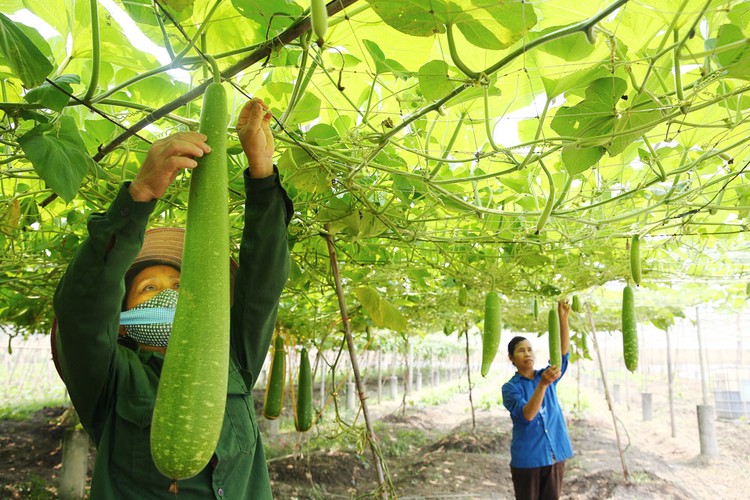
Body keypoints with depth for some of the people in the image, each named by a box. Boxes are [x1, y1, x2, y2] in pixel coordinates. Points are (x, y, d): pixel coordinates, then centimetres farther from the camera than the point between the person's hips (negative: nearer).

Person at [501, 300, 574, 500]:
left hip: (555, 454, 4)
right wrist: (543, 384, -35)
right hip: (527, 458, -3)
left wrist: (563, 318, -20)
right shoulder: (510, 387, -6)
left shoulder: (547, 375, 7)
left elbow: (563, 353, -7)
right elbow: (527, 415, -22)